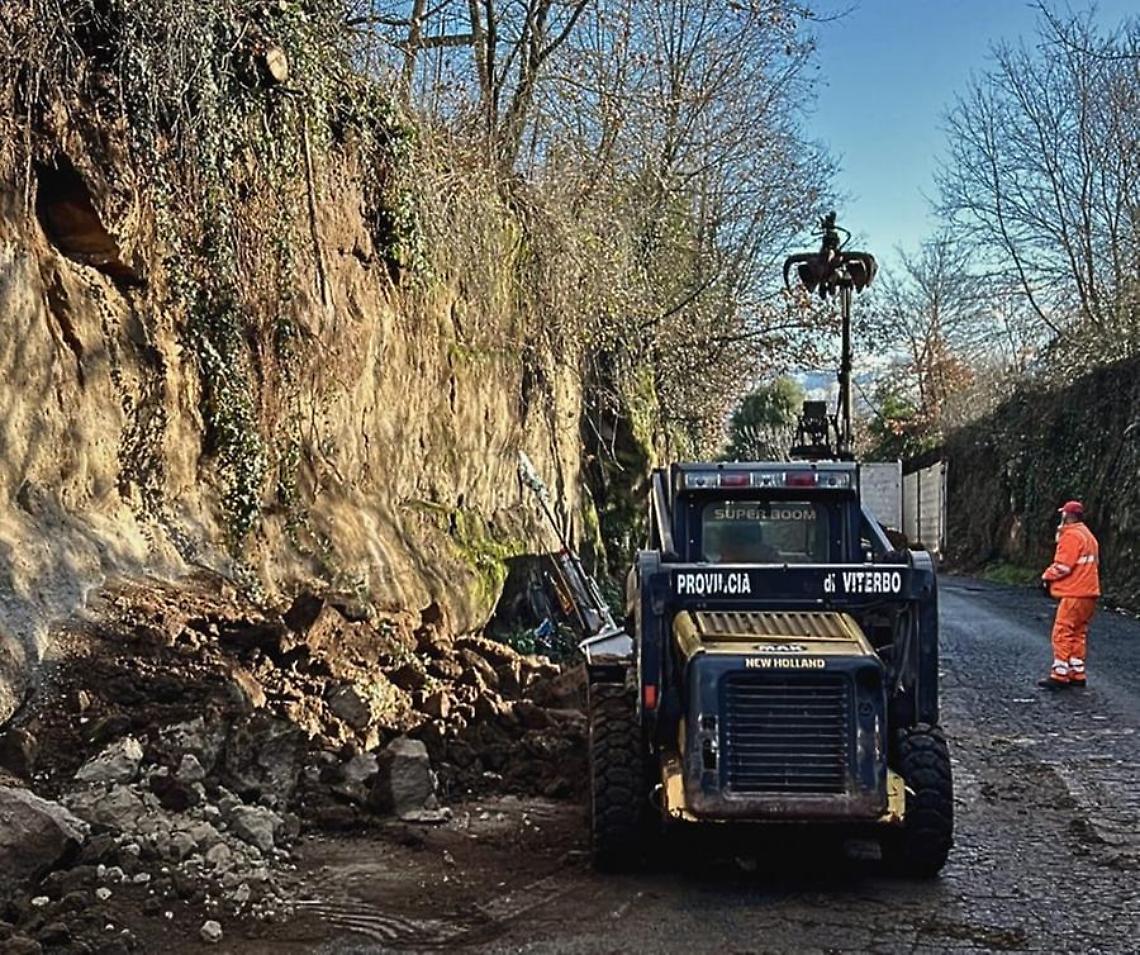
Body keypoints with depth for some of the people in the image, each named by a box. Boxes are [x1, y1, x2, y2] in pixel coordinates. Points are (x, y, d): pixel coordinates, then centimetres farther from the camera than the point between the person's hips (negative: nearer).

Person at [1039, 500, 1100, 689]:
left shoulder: (1071, 535, -13)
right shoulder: (1088, 535, 18)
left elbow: (1063, 565, -19)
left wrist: (1047, 577, -1)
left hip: (1074, 595, -10)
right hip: (1088, 592, 10)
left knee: (1063, 634, -7)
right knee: (1078, 634, 14)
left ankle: (1060, 676, -7)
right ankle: (1077, 674, 17)